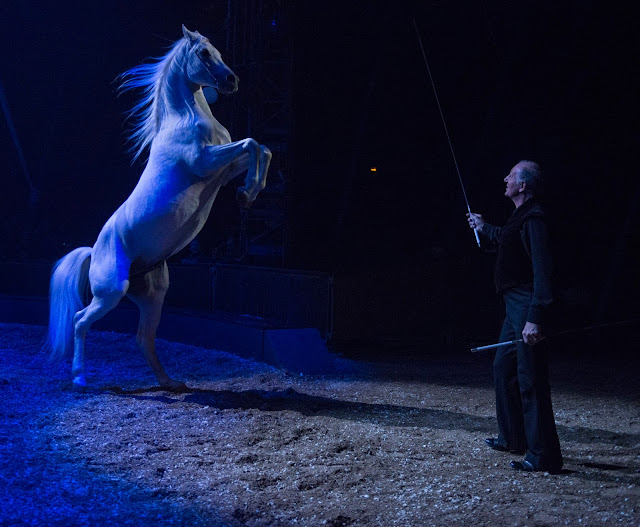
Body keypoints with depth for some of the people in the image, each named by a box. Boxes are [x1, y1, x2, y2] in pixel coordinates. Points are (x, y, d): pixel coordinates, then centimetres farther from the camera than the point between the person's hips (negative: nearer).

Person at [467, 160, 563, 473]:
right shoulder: (521, 217, 14)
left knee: (530, 380, -9)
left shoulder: (533, 218, -18)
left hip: (526, 307, -11)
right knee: (504, 367, 20)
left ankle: (543, 456, -6)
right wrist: (483, 228, 52)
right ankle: (513, 438, 32)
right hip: (515, 306, 11)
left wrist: (534, 318, -31)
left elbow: (542, 270, -25)